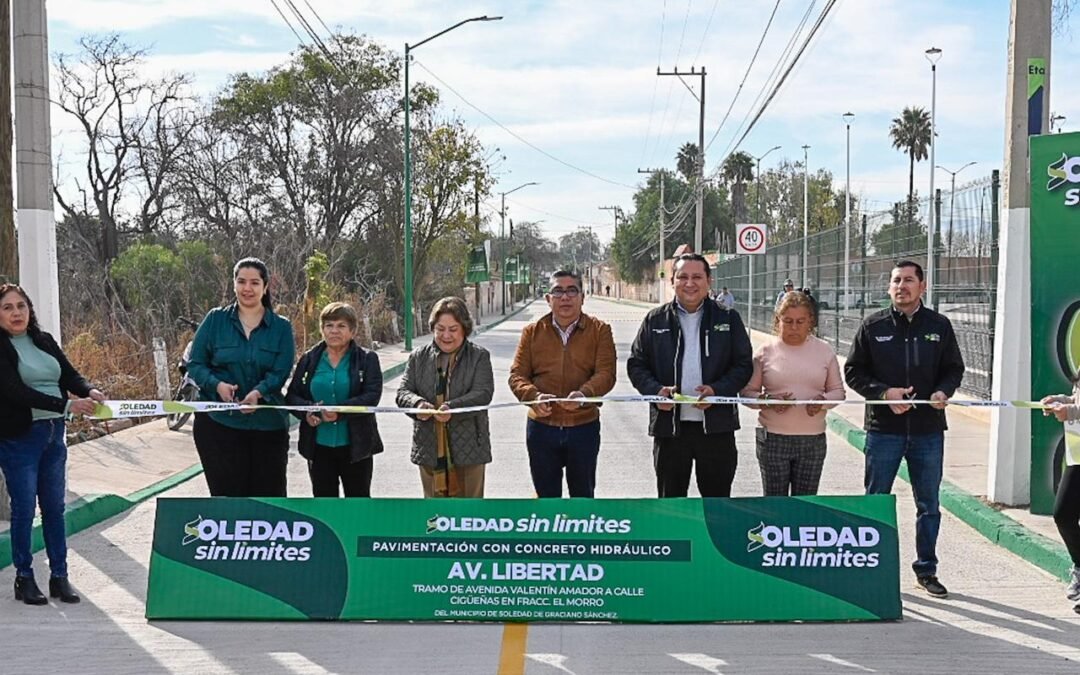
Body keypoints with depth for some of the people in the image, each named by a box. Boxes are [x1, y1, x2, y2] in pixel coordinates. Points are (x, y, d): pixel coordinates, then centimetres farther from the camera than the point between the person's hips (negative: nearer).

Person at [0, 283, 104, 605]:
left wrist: (89, 391, -17)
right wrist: (66, 405, -26)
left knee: (55, 506, 9)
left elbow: (69, 374, 6)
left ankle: (59, 576, 16)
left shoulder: (44, 340, 10)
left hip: (54, 433, 5)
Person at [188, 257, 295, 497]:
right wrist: (217, 385, -17)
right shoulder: (215, 320, 4)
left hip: (267, 424, 1)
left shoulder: (281, 327, 4)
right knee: (227, 495, 2)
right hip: (218, 423, -1)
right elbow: (195, 364, 3)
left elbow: (280, 372, -4)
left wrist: (259, 392, -24)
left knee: (269, 495, 5)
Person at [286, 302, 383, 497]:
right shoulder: (309, 360, 8)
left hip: (355, 445, -2)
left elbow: (372, 396, -11)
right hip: (319, 445, 2)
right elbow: (292, 395, 8)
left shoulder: (367, 359, 0)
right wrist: (306, 410, -14)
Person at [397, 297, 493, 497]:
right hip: (429, 448, 2)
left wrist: (452, 408, -27)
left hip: (467, 448, -2)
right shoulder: (419, 356, 9)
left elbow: (483, 393, -11)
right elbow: (403, 392, 4)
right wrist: (418, 404, -19)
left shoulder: (479, 356, 1)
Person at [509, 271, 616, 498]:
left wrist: (584, 394, -29)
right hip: (541, 426, 1)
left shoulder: (599, 330, 1)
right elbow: (517, 375, 1)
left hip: (584, 426, -1)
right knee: (546, 496, 12)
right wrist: (534, 396, -20)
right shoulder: (532, 332, 5)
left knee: (583, 495, 14)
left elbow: (606, 373, -8)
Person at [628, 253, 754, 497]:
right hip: (669, 425, 1)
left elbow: (744, 365, 3)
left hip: (716, 425, 0)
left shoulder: (728, 319, 4)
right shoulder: (655, 320, 6)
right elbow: (636, 364, 6)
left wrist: (717, 390, -14)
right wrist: (655, 390, -13)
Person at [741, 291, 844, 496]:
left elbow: (837, 391, 10)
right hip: (772, 438, -1)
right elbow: (747, 392, 4)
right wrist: (767, 401, -17)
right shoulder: (765, 352, 1)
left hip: (813, 440, 1)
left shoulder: (824, 351, 6)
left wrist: (822, 401, -12)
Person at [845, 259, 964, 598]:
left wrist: (944, 391, -10)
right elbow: (853, 370, 1)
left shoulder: (939, 326, 4)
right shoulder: (873, 325, 0)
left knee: (929, 505, 11)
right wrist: (884, 392, -13)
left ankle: (926, 570, 25)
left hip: (928, 430, 2)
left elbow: (954, 368, 11)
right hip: (883, 429, -2)